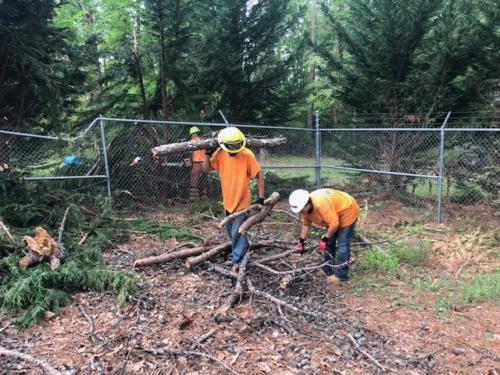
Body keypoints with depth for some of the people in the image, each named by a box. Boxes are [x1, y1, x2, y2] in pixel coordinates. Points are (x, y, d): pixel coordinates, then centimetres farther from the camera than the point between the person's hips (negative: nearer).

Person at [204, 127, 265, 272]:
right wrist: (208, 154, -16)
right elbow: (206, 169, 0)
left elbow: (259, 175, -13)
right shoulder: (220, 153, -7)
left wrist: (261, 197, -15)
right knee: (231, 231, 19)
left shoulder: (247, 154, -19)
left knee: (237, 232, -4)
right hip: (228, 200, 6)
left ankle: (237, 261, 11)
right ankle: (243, 249, 43)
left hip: (242, 201, -5)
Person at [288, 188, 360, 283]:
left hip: (347, 211, -9)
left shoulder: (321, 203, -39)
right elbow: (306, 224, 4)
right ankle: (328, 271, 22)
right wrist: (301, 241, 4)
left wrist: (324, 239, -24)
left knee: (342, 244, -11)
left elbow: (334, 223, -35)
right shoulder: (305, 208, -11)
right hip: (334, 216, 9)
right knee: (329, 243, 11)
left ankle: (340, 275, -5)